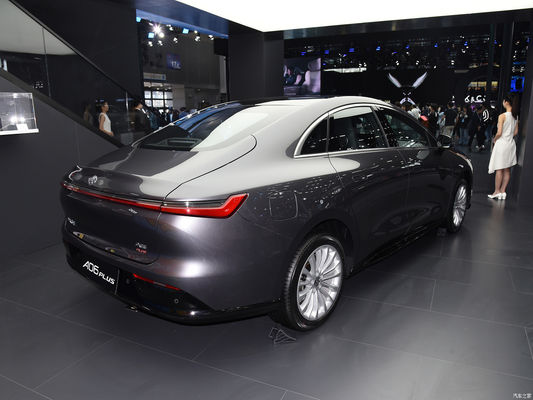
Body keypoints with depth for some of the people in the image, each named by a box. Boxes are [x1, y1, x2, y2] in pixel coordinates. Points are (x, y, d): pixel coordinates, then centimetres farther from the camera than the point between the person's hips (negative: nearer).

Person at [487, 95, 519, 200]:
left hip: (502, 143, -7)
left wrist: (494, 140, 0)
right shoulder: (516, 116, 6)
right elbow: (516, 132, 11)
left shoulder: (502, 116, -15)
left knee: (499, 169, -1)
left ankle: (497, 191, 3)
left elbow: (499, 133, -17)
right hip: (511, 144, 7)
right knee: (507, 170, 9)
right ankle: (502, 191, 12)